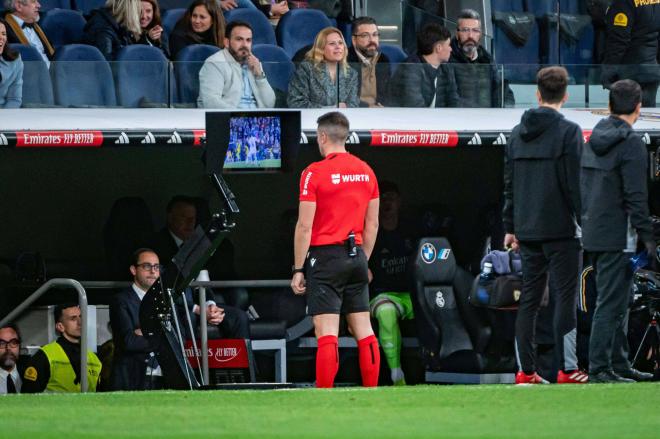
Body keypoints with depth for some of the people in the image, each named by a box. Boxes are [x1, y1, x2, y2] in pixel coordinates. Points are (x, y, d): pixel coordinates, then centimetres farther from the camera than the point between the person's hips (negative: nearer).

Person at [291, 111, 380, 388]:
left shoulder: (314, 173, -9)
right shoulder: (366, 171, 8)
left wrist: (298, 270, -5)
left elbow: (305, 226, -10)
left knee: (326, 333, -8)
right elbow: (372, 224, 12)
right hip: (356, 257, 5)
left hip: (326, 256, -5)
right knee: (363, 329, 9)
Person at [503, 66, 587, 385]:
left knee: (529, 299, 9)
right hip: (561, 229, -6)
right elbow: (575, 182, -13)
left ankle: (525, 370, 8)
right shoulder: (568, 131, -9)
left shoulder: (518, 133, 9)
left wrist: (510, 227, 19)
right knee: (565, 298, -2)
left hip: (527, 231, 6)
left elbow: (509, 184, 13)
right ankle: (566, 369, -6)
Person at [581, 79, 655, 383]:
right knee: (611, 304, -6)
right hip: (617, 237, -9)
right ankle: (599, 368, -7)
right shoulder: (631, 144, -14)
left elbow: (583, 189, 16)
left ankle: (619, 364, 22)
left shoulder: (593, 141, 12)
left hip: (592, 235, 9)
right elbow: (636, 196, -17)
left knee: (616, 302, 17)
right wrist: (647, 237, -14)